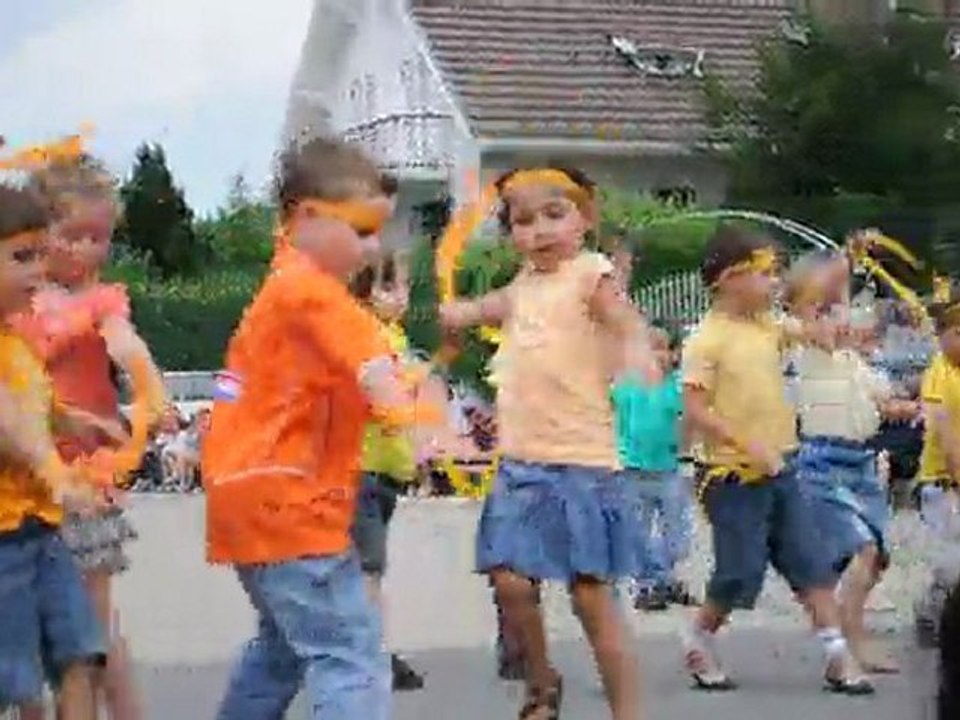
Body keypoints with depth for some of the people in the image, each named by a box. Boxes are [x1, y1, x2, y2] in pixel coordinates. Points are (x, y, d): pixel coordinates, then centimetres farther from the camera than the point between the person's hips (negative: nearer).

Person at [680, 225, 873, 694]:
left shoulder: (765, 327, 9)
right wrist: (748, 446, -27)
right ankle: (698, 640, 21)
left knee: (813, 564, 3)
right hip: (734, 476, -7)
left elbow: (805, 332, 27)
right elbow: (695, 411, -19)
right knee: (740, 574, -2)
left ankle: (837, 655, 5)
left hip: (779, 471, 7)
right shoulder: (707, 339, -13)